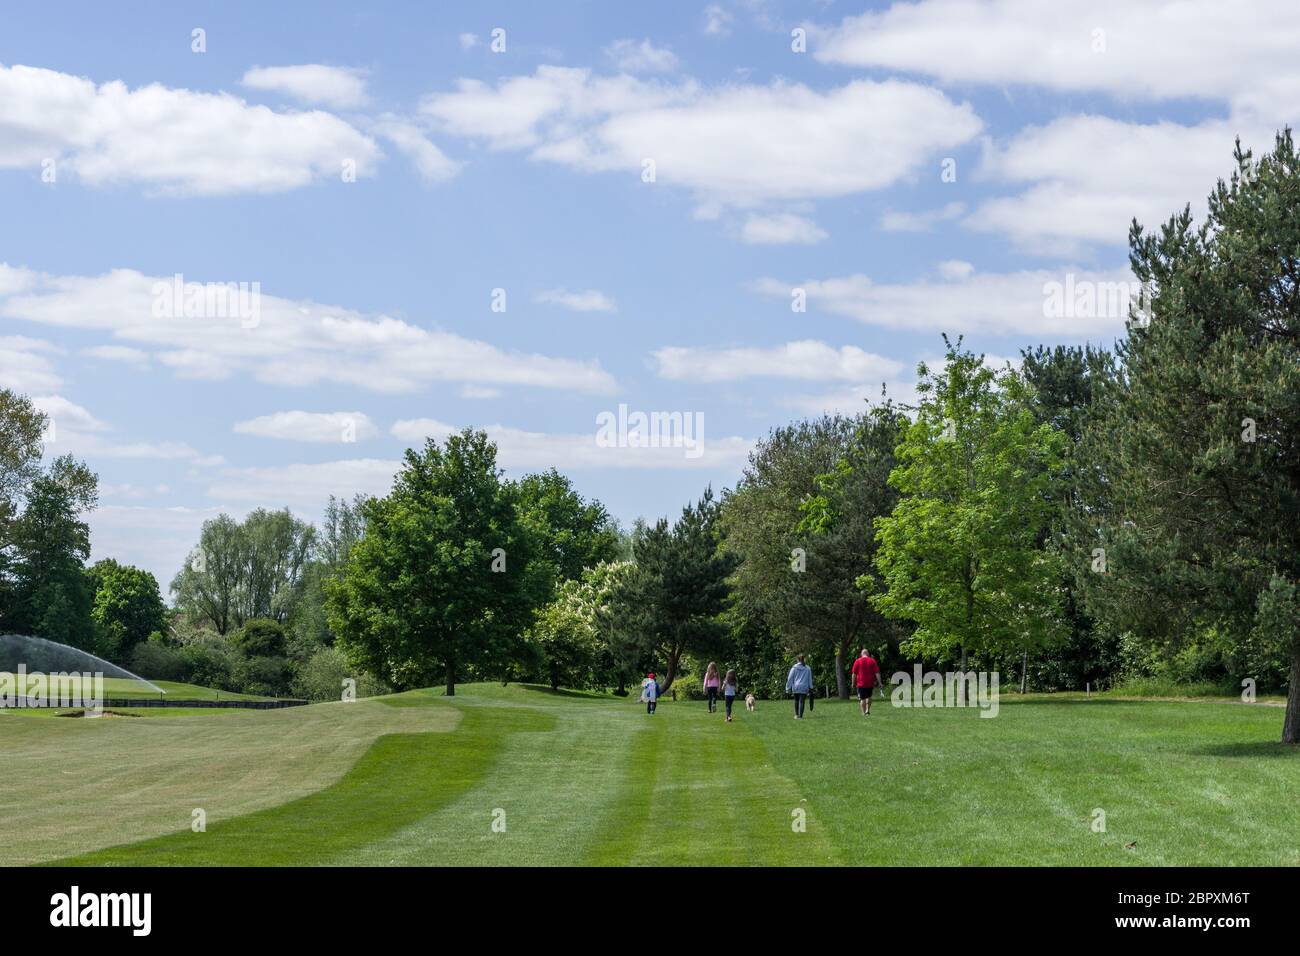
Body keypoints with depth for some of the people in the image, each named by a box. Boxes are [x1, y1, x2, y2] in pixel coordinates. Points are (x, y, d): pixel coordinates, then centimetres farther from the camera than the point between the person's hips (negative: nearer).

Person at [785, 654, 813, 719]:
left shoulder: (794, 668, -1)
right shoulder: (808, 668, 5)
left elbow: (790, 678, 0)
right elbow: (810, 679, 10)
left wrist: (789, 687, 5)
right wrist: (810, 687, 16)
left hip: (796, 687, 0)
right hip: (804, 688, 0)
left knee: (796, 701, 18)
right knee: (802, 702, -2)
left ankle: (796, 715, 23)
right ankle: (800, 716, -9)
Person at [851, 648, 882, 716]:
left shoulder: (857, 661, -1)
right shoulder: (872, 661, 2)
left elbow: (854, 674, -1)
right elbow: (877, 673, -2)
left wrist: (853, 683, 7)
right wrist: (879, 682, -1)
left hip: (861, 683, -2)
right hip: (870, 683, 2)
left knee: (862, 698, 2)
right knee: (869, 697, 21)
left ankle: (864, 713, -1)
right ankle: (868, 710, 17)